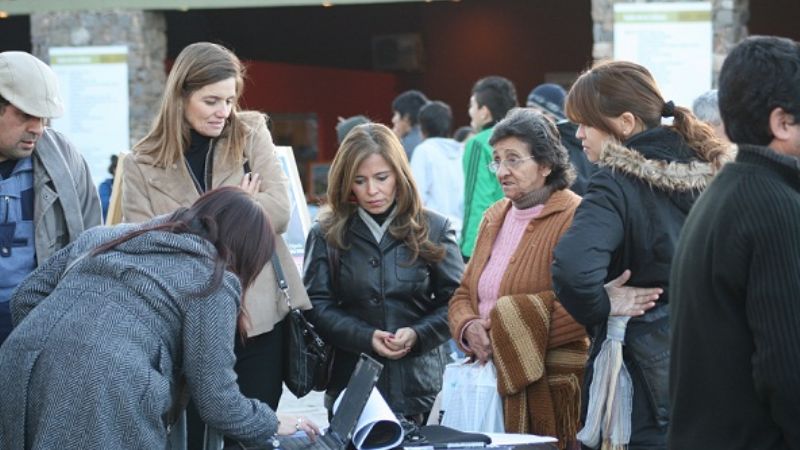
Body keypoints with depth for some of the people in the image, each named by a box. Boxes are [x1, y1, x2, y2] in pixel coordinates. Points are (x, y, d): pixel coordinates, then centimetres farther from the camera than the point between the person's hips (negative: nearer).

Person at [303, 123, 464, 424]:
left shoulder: (433, 230, 4)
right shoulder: (327, 234, 4)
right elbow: (317, 305, -2)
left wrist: (417, 334, -15)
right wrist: (366, 338, -17)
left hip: (420, 385, 0)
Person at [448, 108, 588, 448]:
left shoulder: (574, 217, -10)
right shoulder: (495, 217, 15)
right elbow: (463, 295, 18)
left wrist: (505, 330, -16)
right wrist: (470, 328, -5)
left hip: (548, 391, -6)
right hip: (489, 382, 6)